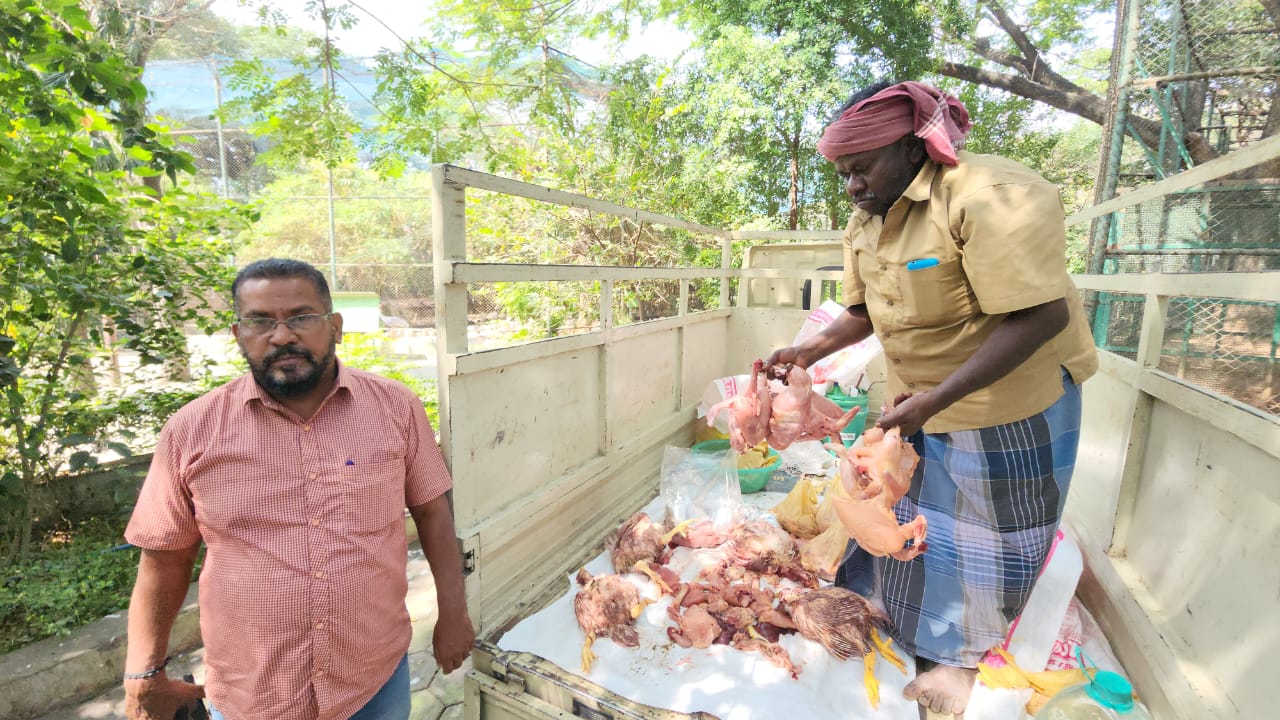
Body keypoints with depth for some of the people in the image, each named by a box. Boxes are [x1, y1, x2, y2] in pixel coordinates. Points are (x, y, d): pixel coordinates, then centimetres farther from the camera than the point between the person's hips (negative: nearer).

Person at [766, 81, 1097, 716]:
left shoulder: (989, 198, -26)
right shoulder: (864, 223, 0)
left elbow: (1041, 316, -30)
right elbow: (863, 312, 8)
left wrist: (936, 397, -33)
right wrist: (809, 350, -8)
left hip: (1007, 402, -6)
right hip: (918, 400, 7)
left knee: (987, 538, 10)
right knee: (906, 513, 18)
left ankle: (966, 658, 34)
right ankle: (895, 614, 42)